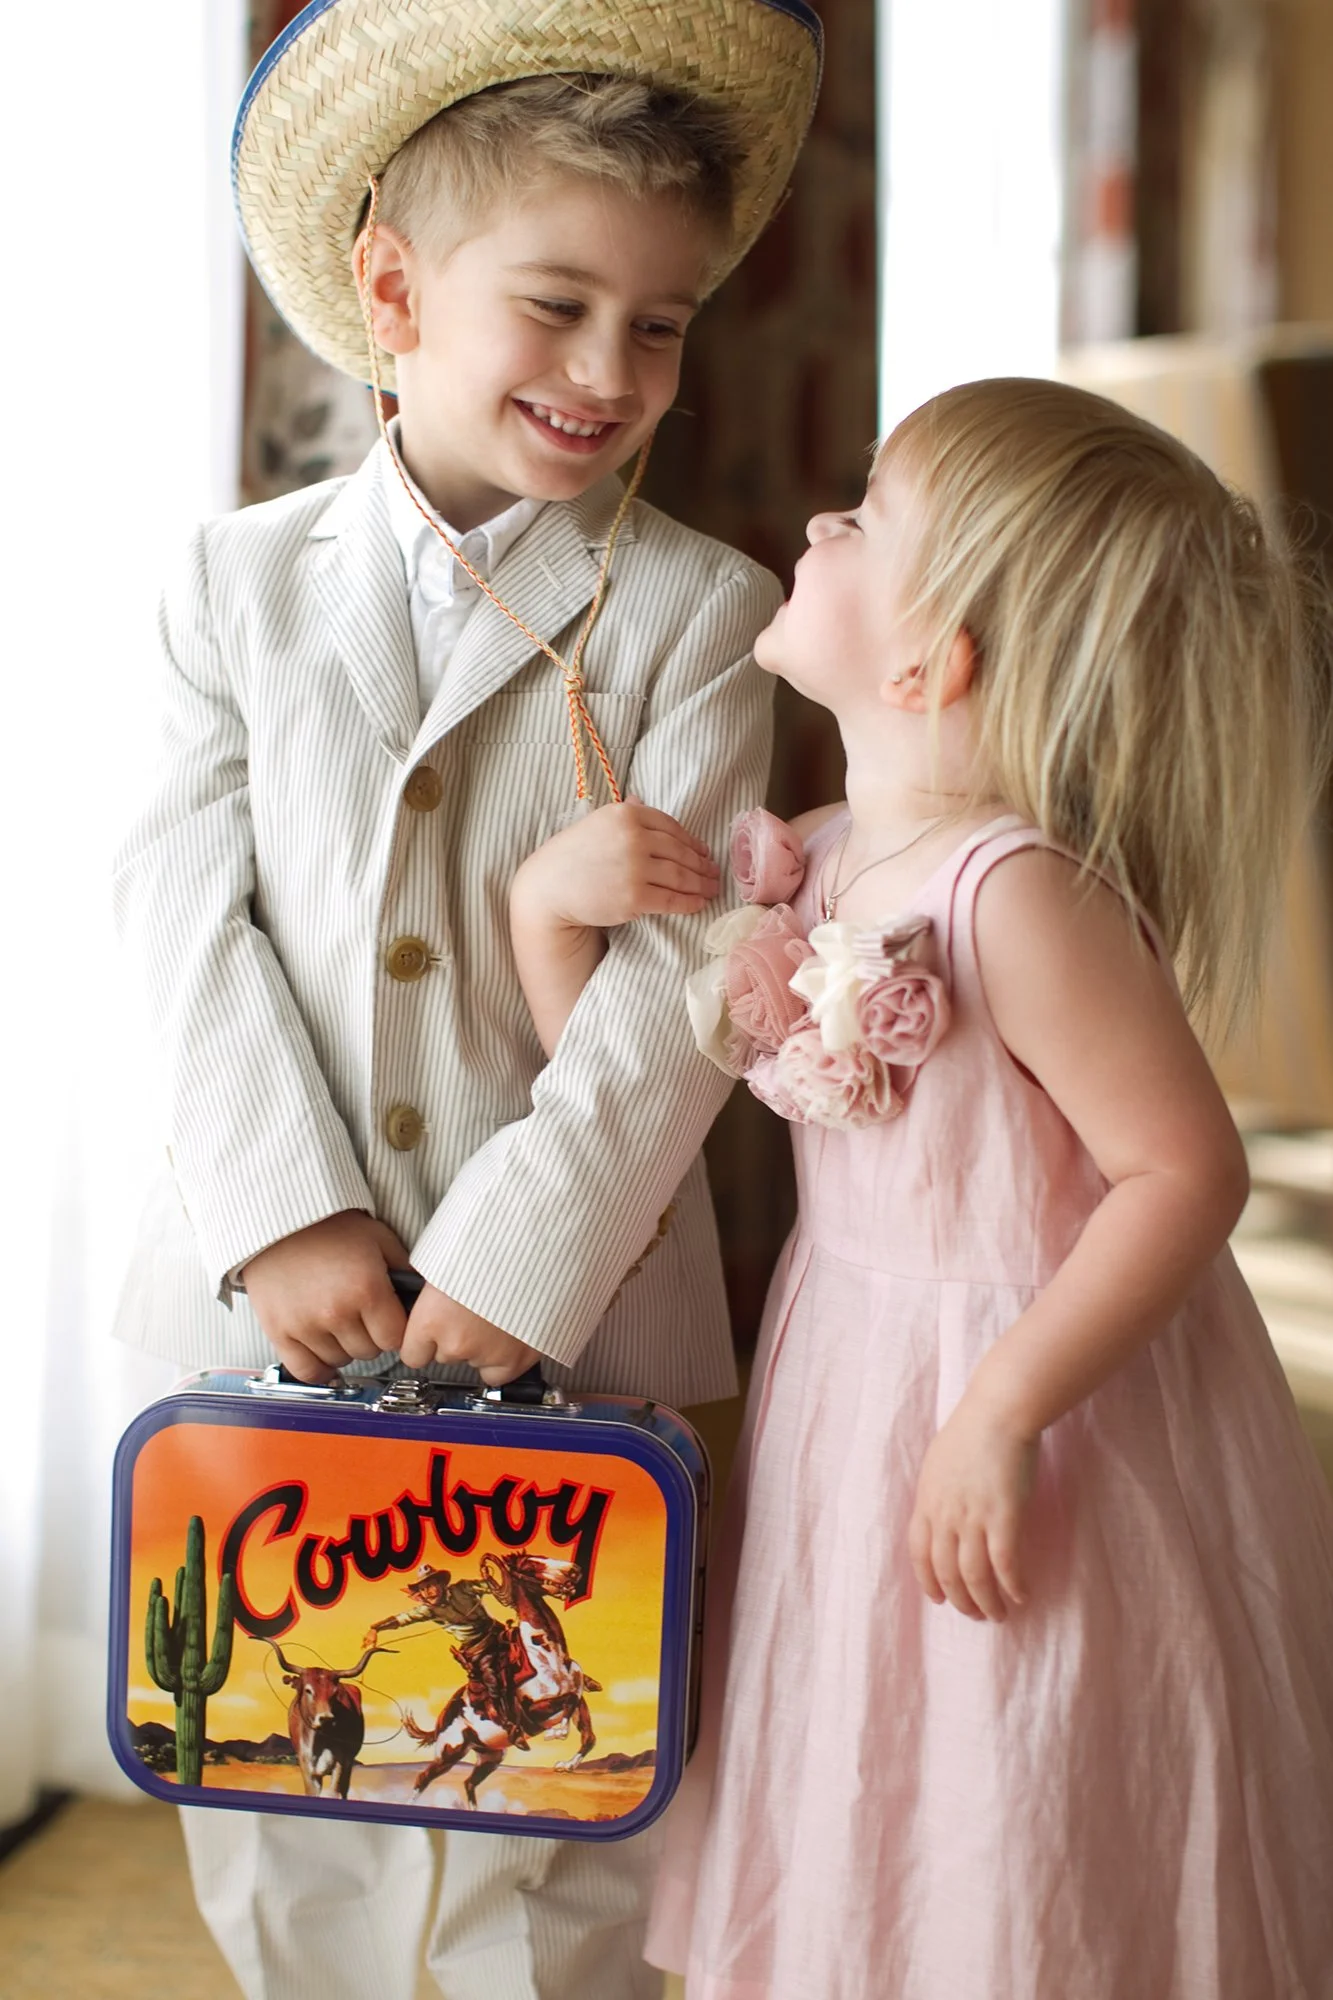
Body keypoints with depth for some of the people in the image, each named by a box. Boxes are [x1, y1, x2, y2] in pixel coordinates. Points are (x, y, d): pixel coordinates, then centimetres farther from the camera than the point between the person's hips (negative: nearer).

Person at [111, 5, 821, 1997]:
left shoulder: (698, 608, -2)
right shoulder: (242, 580, 5)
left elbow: (680, 964, -9)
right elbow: (193, 909, -2)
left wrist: (523, 1257, -17)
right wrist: (286, 1217, -13)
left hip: (571, 1312, -2)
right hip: (276, 1301, 2)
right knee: (271, 1807, 14)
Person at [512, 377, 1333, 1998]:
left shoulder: (1014, 890, -24)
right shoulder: (811, 868, 1)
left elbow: (1187, 1170, -25)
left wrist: (999, 1416, -26)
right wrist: (546, 902, -6)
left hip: (1018, 1422, -8)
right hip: (852, 1416, 8)